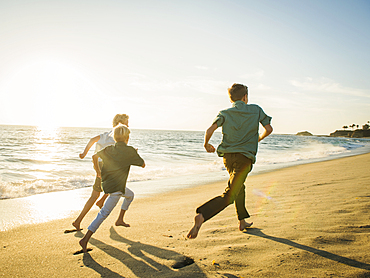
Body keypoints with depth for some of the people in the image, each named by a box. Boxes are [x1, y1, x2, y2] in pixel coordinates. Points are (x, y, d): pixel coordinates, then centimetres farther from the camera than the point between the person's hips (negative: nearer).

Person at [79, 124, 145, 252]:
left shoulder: (109, 149, 5)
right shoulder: (130, 151, -9)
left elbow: (94, 156, 18)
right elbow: (143, 165, 0)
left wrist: (97, 171, 31)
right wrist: (135, 156, 19)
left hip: (106, 183, 8)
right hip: (116, 187, -8)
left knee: (129, 195, 33)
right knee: (103, 214, -3)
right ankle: (85, 239, -3)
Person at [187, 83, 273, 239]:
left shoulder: (225, 113, 7)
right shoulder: (256, 110, 8)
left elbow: (210, 130, -8)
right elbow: (268, 129, 9)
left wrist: (206, 145, 10)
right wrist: (258, 139, 28)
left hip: (227, 156, 4)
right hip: (245, 157, -4)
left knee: (239, 186, 26)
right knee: (229, 195, -13)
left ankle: (242, 222, 36)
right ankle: (201, 216, -34)